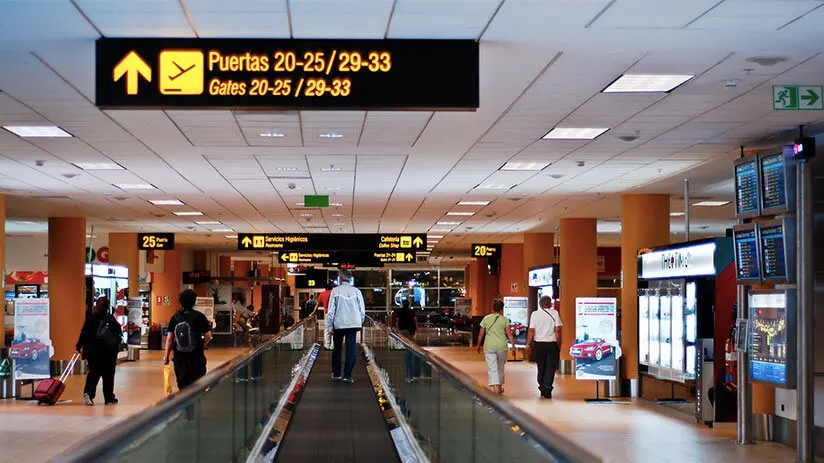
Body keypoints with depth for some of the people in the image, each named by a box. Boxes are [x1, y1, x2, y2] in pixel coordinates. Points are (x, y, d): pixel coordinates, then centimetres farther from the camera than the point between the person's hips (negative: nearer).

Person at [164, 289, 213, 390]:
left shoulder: (175, 317, 0)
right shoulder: (199, 317, -7)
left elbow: (170, 338, 0)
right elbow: (208, 336, -6)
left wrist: (166, 356, 6)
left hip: (179, 356, 3)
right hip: (196, 356, -3)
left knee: (182, 384, 10)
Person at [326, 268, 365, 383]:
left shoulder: (336, 291, -6)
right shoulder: (356, 291, 0)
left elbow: (331, 310, -5)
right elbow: (362, 310, 4)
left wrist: (330, 326, 1)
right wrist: (360, 323, 17)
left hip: (338, 325, -1)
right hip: (353, 324, 1)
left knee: (337, 349, 14)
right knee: (351, 350, 1)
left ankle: (336, 374, 22)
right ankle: (347, 376, -4)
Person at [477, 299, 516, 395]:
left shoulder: (486, 319, 2)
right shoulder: (504, 320, 0)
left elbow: (481, 334, 5)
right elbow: (509, 334, -5)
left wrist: (479, 346, 16)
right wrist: (513, 347, -2)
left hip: (489, 347, -1)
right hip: (502, 346, 1)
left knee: (492, 368, -2)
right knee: (501, 367, 19)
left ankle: (496, 387, -17)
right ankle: (500, 386, 30)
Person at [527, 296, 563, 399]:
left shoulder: (535, 314, 1)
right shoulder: (555, 313, -2)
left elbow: (531, 330, -3)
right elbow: (558, 330, -5)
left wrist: (528, 344, 0)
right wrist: (559, 345, 1)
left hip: (539, 344, 2)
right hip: (552, 344, -2)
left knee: (541, 367, 13)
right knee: (550, 367, 1)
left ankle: (542, 388, 19)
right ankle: (548, 387, -11)